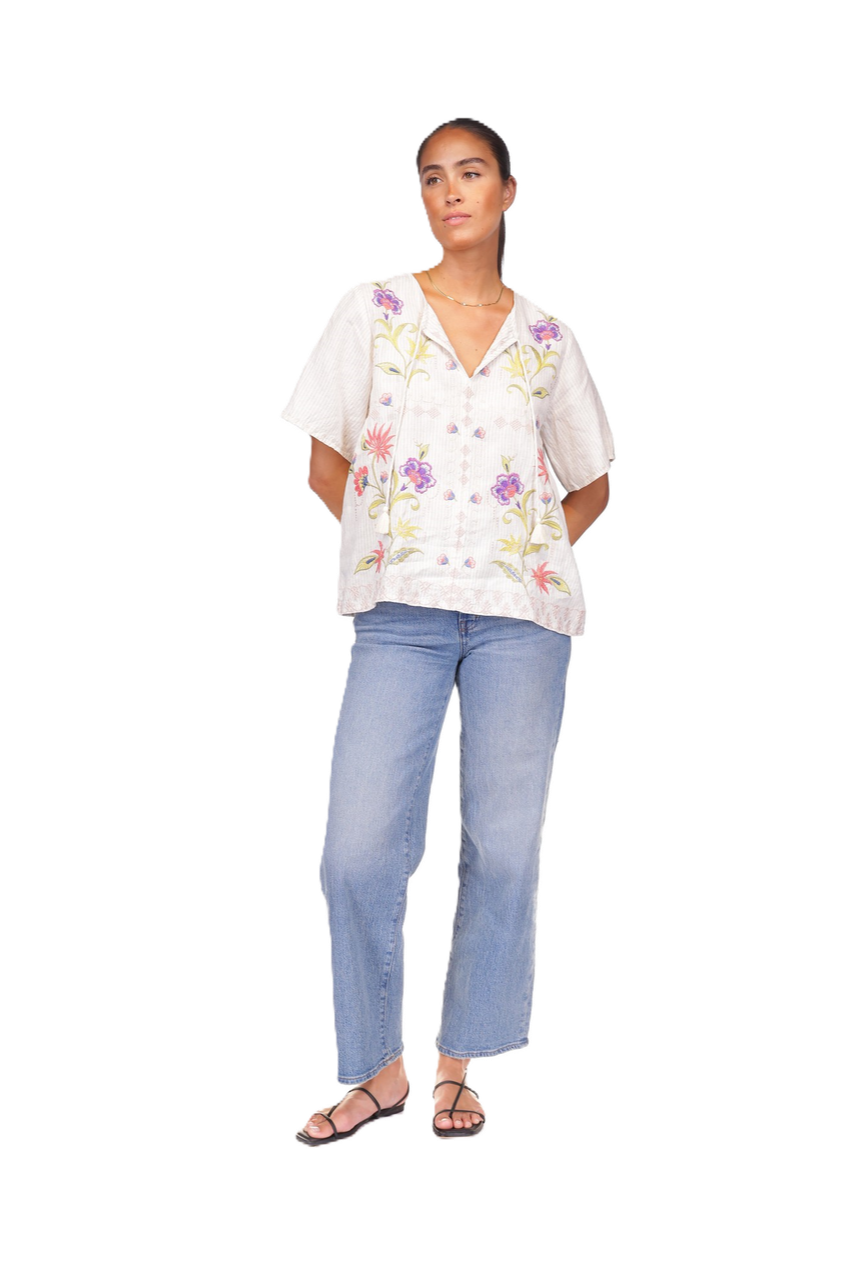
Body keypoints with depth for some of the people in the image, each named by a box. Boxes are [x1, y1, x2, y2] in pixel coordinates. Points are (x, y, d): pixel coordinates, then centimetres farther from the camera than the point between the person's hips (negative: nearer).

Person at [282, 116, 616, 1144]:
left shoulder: (548, 340, 11)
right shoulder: (371, 309, 7)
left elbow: (591, 486, 20)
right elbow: (325, 462, 9)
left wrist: (534, 561, 8)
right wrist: (392, 552, 5)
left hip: (523, 614, 1)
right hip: (401, 610, -1)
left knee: (505, 847, 0)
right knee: (358, 850, -8)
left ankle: (458, 1069, 16)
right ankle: (377, 1070, 11)